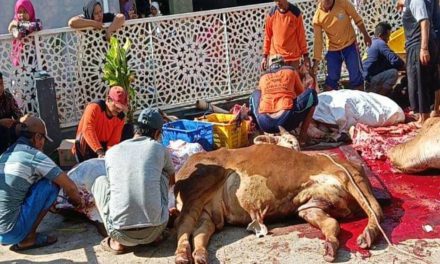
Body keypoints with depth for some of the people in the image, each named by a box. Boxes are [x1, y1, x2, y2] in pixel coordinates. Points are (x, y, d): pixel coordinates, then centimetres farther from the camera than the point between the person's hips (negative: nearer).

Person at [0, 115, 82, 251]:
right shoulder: (35, 156, -7)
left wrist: (47, 203, 38)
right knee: (51, 183, 0)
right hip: (12, 232, -8)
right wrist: (77, 202, 21)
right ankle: (28, 237, 0)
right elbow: (70, 187, -3)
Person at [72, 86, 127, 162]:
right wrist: (99, 152, -49)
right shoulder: (94, 107, -23)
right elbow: (88, 130, -37)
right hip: (85, 148, -4)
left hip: (103, 147, 4)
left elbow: (114, 140, -12)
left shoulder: (120, 118, -8)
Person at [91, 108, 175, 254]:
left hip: (121, 233, 0)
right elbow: (172, 180, 31)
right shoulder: (159, 149, 9)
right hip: (155, 229, 0)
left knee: (100, 182, 26)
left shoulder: (112, 152, 11)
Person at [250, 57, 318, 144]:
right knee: (312, 93, 18)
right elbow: (301, 93, 36)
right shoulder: (291, 71, 21)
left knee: (255, 94, 34)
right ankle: (303, 135, 9)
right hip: (287, 121, -3)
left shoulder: (263, 77, 25)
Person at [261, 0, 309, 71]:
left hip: (293, 57, 0)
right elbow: (267, 36, 7)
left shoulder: (295, 12, -3)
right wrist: (265, 56, 5)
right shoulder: (272, 13, 0)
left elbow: (301, 35, 2)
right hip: (276, 57, 1)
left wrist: (305, 55, 1)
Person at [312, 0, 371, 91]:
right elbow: (318, 41, -9)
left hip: (350, 44, -1)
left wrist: (366, 35, 1)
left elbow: (357, 18, -4)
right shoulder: (317, 18, -15)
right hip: (333, 49, 1)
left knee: (356, 75, 0)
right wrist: (316, 61, -10)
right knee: (332, 78, 4)